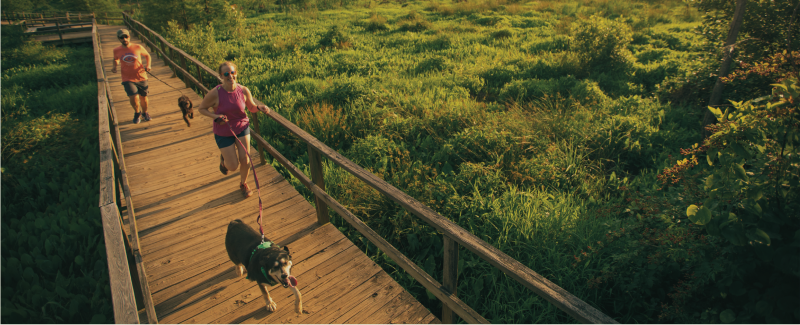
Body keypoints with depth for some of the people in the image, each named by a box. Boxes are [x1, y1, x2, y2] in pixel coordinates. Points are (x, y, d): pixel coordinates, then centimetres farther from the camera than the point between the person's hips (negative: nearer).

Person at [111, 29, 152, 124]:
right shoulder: (116, 50, 0)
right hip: (128, 78, -1)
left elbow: (147, 55, 13)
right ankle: (136, 113, 15)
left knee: (143, 97, 13)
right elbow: (116, 59, 20)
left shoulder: (138, 47, -4)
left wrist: (148, 65, -4)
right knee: (134, 98, -17)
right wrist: (114, 66, 0)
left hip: (141, 77, 1)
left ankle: (145, 113, 41)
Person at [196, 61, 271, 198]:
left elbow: (251, 107, 3)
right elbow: (201, 108, -7)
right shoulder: (215, 93, -22)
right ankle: (224, 158, 40)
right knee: (233, 166, 1)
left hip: (242, 127, 2)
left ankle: (243, 183, 31)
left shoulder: (243, 91, -14)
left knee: (245, 159, 1)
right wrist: (215, 116, -24)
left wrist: (259, 107, -20)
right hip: (223, 132, -2)